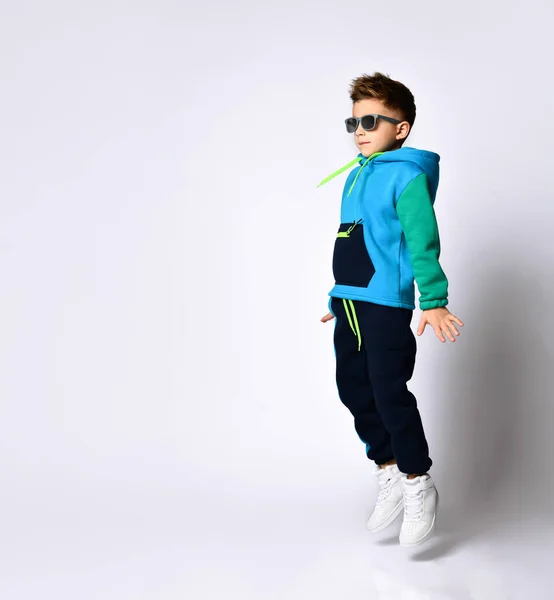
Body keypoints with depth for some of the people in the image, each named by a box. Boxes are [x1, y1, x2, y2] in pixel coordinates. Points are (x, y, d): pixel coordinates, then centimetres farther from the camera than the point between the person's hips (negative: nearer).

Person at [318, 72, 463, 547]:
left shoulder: (407, 175, -9)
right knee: (354, 390, 12)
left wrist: (434, 301, -26)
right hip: (351, 304, 9)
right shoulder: (355, 176, 15)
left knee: (389, 393, -7)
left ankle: (419, 485, 11)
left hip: (386, 304, -9)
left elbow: (423, 240, -18)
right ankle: (390, 474, 27)